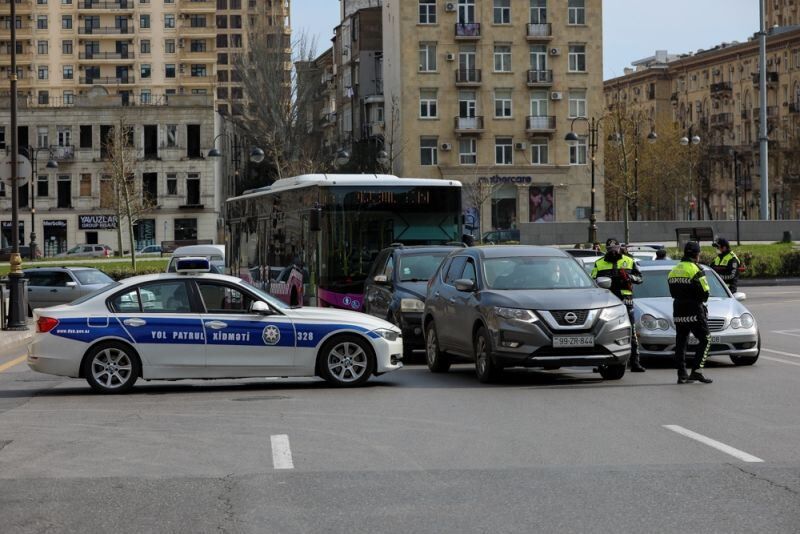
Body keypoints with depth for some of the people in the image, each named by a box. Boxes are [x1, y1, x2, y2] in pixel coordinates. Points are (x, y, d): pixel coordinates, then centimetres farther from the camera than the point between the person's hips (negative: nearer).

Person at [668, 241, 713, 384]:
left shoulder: (673, 271, 12)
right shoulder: (696, 271, -12)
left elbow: (673, 292, 12)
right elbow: (704, 293, -14)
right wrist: (701, 299, 6)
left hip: (678, 312, 7)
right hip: (694, 311, -7)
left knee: (681, 342, 10)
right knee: (705, 340, -2)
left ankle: (682, 374, 7)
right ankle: (696, 371, -14)